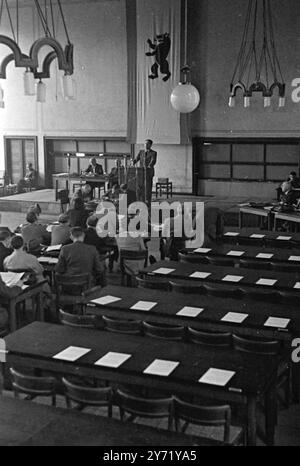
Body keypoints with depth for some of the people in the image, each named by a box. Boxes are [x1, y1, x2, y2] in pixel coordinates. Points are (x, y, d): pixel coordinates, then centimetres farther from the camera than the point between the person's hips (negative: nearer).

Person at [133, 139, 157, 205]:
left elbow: (153, 161, -16)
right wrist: (133, 163, -19)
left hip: (149, 172, -4)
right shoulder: (141, 152, 13)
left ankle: (148, 202, -2)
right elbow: (136, 159, 4)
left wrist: (149, 166, -37)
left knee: (148, 187, -6)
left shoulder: (153, 153, 0)